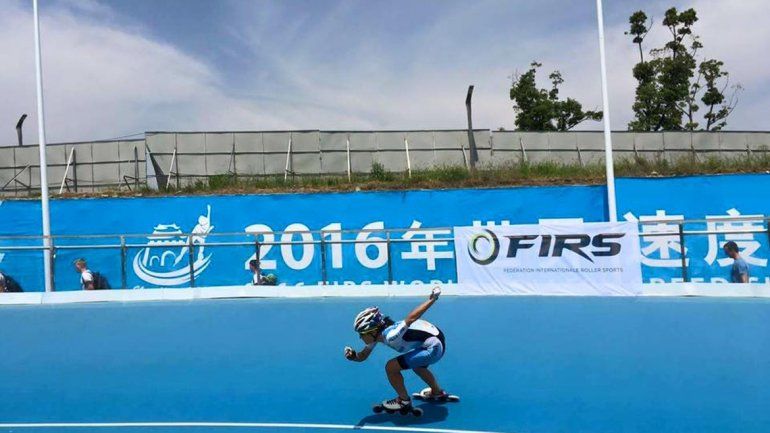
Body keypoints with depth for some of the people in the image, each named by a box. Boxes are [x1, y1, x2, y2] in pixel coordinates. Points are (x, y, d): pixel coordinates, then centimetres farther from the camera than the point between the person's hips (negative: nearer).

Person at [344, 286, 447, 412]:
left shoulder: (390, 336, -28)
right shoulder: (376, 334, -1)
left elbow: (411, 318, -31)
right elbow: (363, 356, 8)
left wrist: (432, 299, -29)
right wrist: (353, 356, -14)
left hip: (434, 347, -10)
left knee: (391, 367, -12)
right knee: (417, 366, 37)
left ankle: (404, 401, 9)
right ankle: (437, 392, 58)